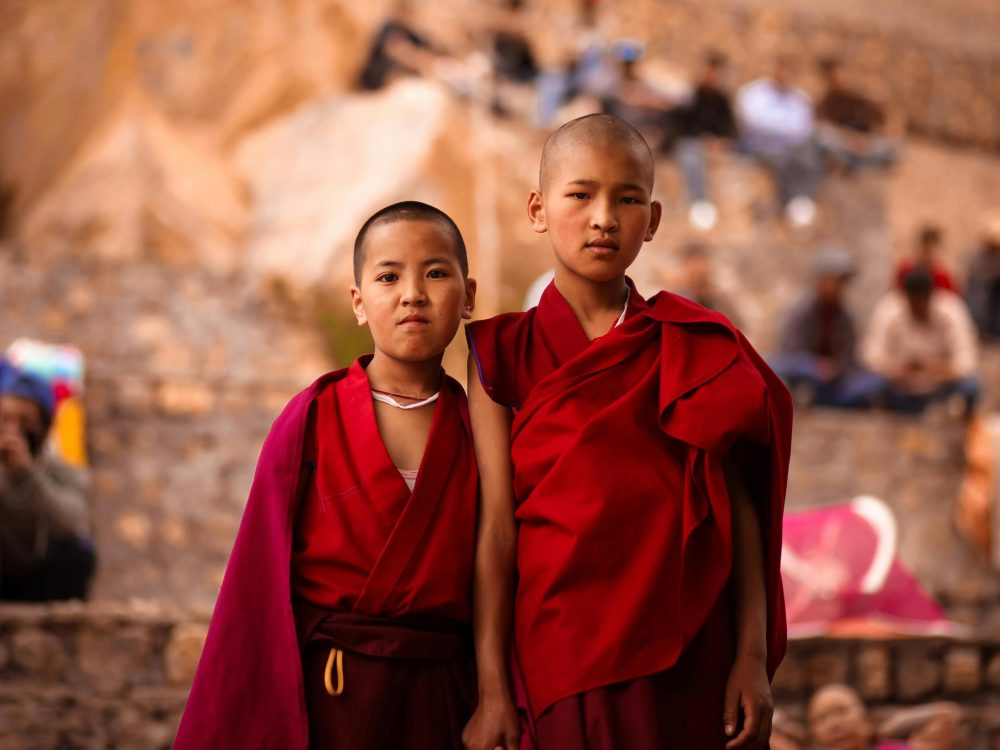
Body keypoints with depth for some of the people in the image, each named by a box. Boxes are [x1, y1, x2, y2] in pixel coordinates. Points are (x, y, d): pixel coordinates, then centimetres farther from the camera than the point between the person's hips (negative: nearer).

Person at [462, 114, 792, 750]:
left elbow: (739, 508, 2)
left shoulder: (696, 348, 5)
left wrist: (753, 656, -4)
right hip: (559, 660, -1)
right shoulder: (505, 356, 1)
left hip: (688, 657, 1)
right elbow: (496, 529, -3)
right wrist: (493, 690, -7)